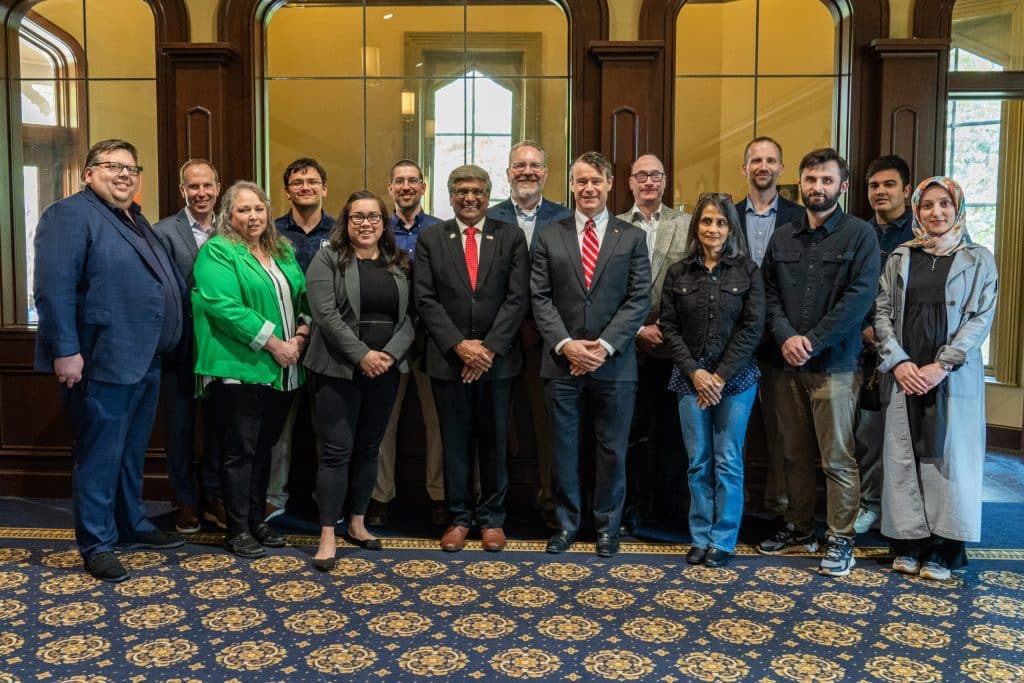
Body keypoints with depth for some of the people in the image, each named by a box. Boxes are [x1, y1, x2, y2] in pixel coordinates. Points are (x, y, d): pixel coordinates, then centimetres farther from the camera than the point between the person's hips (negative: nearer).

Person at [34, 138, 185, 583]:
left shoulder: (136, 220, 18)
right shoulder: (70, 215, -9)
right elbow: (54, 288, -19)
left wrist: (166, 343, 18)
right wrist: (66, 351, -24)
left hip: (145, 359, 9)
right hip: (104, 361, -9)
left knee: (132, 453, 19)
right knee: (100, 455, 1)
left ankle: (132, 525, 32)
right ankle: (96, 545, 12)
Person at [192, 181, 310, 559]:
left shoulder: (283, 252, 15)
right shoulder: (217, 252, -7)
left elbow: (303, 296, 17)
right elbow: (224, 306, -18)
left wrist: (302, 332, -3)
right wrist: (273, 343, -18)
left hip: (282, 371, 7)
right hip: (239, 368, -7)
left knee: (263, 448, 15)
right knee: (239, 451, 0)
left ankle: (257, 519, 26)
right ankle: (237, 531, 10)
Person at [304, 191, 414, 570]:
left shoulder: (399, 264, 10)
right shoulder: (327, 259, -2)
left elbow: (409, 317, 5)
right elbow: (326, 314, -12)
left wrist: (391, 354, -11)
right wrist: (362, 355, -18)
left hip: (385, 370, 4)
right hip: (339, 370, -4)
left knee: (368, 449, 12)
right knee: (337, 451, -3)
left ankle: (358, 524, 25)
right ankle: (328, 536, 3)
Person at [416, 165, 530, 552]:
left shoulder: (511, 237, 3)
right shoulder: (430, 239, 5)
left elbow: (518, 298, -4)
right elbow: (425, 299, -2)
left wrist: (488, 347, -12)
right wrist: (459, 345, -13)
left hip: (498, 358, 0)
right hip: (448, 358, 0)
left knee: (494, 442, 9)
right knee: (455, 442, 8)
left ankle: (491, 517, 22)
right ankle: (459, 517, 21)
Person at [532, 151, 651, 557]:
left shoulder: (632, 238, 5)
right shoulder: (550, 236, 7)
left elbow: (639, 299, -3)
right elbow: (541, 298, 1)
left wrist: (605, 345, -13)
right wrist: (565, 344, -12)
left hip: (615, 363, -1)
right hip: (562, 361, 1)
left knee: (612, 449, 8)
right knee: (564, 447, 9)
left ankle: (607, 525, 23)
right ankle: (566, 523, 24)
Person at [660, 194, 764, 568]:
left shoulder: (747, 270, 1)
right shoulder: (678, 273, 6)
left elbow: (753, 328, -4)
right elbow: (669, 327, 3)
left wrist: (721, 376, -10)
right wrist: (695, 372, -8)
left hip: (735, 377, -1)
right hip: (690, 378, 2)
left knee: (728, 461, 3)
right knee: (698, 462, 6)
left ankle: (723, 541, 14)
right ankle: (699, 538, 17)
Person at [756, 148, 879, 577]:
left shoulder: (859, 235, -1)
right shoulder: (782, 237, 12)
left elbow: (860, 296, -10)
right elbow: (768, 293, 7)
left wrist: (812, 342, -15)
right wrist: (785, 336, -11)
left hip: (833, 365, -4)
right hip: (784, 364, 4)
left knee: (837, 459, 1)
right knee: (796, 454, 13)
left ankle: (840, 540, 12)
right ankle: (799, 530, 25)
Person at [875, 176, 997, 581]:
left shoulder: (979, 260, 3)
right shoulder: (900, 257, 10)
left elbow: (981, 318, -4)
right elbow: (883, 312, 6)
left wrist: (942, 366, -14)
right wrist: (898, 362, -8)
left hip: (954, 377, -2)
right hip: (906, 375, 2)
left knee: (948, 457, 1)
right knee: (904, 455, 3)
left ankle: (943, 550, 10)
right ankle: (909, 544, 13)